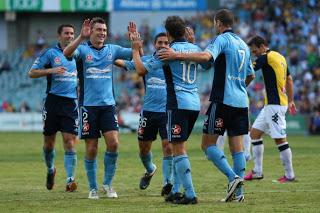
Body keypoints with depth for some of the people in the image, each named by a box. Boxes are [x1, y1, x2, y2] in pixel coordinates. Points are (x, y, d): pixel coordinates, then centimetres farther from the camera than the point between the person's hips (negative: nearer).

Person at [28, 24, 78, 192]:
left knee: (70, 141, -10)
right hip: (53, 101, -1)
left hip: (71, 102, 2)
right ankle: (50, 170, 34)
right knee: (49, 141, 7)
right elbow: (32, 73, -5)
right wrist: (51, 71, -17)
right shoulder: (50, 53, -1)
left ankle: (70, 180, -14)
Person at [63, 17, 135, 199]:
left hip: (108, 104, 2)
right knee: (91, 149, 0)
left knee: (113, 143, -10)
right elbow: (67, 53, -22)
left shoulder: (112, 50, 9)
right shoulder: (83, 49, -2)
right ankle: (93, 188, 13)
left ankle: (108, 184, 6)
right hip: (88, 105, -2)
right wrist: (81, 37, -36)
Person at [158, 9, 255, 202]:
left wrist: (177, 55, -27)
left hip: (223, 100, -7)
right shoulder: (243, 45, 17)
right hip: (241, 101, 7)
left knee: (208, 144, -2)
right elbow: (250, 75, 28)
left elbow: (206, 56, -28)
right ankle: (238, 192, 2)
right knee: (237, 147, 6)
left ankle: (233, 177, -17)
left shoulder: (222, 39, -7)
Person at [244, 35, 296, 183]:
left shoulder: (267, 57, -12)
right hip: (270, 105, 10)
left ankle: (289, 175, -4)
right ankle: (257, 172, 13)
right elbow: (289, 79, 22)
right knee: (255, 133, 12)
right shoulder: (280, 57, 15)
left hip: (275, 105, -10)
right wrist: (290, 100, 26)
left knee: (280, 139, -7)